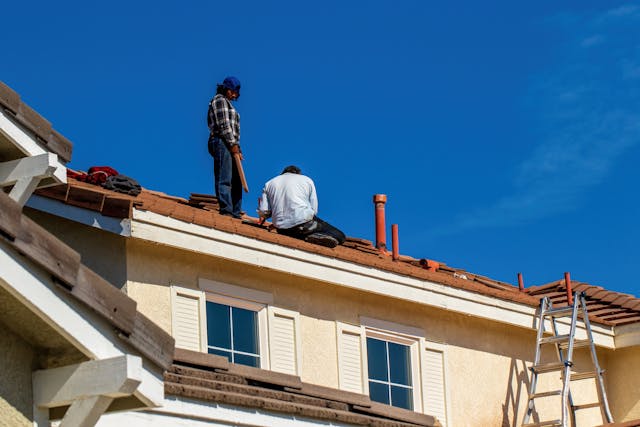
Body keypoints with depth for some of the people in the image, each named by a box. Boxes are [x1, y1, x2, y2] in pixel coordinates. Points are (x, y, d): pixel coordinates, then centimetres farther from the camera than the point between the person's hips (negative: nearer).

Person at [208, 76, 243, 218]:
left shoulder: (228, 104, 30)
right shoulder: (220, 101, -1)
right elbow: (223, 124, -12)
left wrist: (237, 149, 17)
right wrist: (233, 144, -17)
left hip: (231, 145, 10)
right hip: (222, 142, -10)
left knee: (236, 180, 4)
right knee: (224, 179, -16)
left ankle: (236, 212, 2)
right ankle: (226, 210, -23)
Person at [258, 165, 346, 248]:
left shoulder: (269, 184, 18)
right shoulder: (307, 180, 14)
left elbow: (263, 213, 8)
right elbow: (314, 210, 7)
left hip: (282, 230, 3)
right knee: (340, 236, 5)